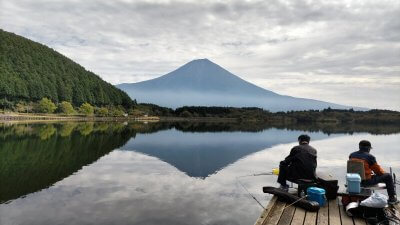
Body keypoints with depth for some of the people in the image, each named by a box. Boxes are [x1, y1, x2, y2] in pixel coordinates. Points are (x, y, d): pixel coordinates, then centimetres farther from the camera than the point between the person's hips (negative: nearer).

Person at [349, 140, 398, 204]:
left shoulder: (352, 155, 4)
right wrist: (383, 173, 22)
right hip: (366, 181, -6)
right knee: (388, 176, 9)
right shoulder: (370, 157, -12)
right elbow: (377, 169, -1)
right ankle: (392, 198, 17)